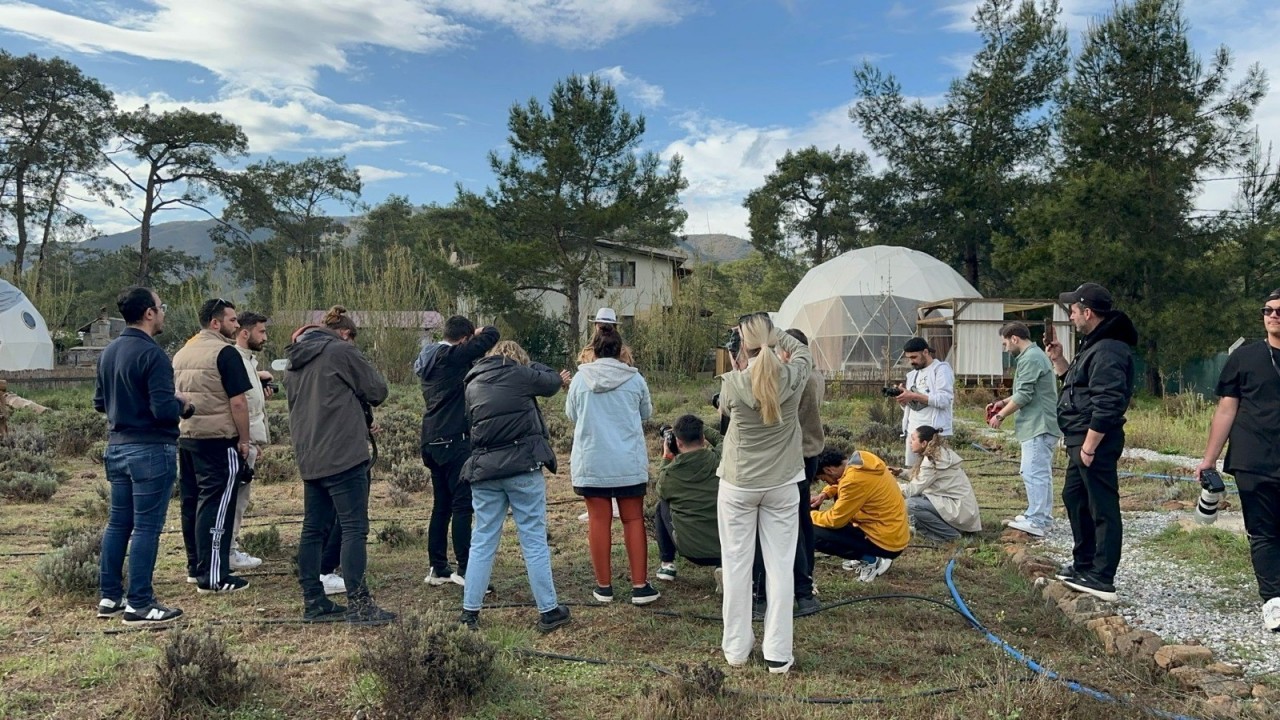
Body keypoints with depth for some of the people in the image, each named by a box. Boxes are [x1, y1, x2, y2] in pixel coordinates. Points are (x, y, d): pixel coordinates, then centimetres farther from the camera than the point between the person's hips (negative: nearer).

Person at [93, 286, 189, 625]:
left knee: (118, 522, 15)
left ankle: (109, 597, 23)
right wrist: (183, 405, -4)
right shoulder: (152, 354, -18)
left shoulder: (109, 352, 9)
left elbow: (99, 402, 16)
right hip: (151, 449, -9)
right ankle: (139, 604, 3)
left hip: (117, 447, 9)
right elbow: (164, 410, -23)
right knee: (146, 527, -2)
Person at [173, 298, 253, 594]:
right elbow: (238, 402, -15)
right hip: (218, 439, -8)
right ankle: (213, 576, -4)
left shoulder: (182, 353, 14)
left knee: (192, 502, 14)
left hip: (185, 438, 8)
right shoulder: (225, 352, -11)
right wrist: (244, 439, -8)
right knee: (216, 505, -5)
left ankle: (195, 567, 24)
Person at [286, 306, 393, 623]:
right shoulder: (342, 351, -6)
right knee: (354, 528, -6)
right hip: (343, 454, -8)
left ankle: (313, 602, 18)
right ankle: (358, 604, -7)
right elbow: (378, 391, -5)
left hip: (309, 457, 8)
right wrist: (360, 398, 16)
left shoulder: (296, 358, 16)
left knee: (314, 528, 12)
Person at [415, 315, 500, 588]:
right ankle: (465, 569, -6)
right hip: (454, 440, -9)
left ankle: (438, 568, 16)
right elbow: (492, 334, -12)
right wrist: (479, 332, 11)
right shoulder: (454, 356, -11)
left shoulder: (428, 359, 12)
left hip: (433, 440, 9)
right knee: (463, 504, -6)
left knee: (442, 506, 13)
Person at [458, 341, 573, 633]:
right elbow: (554, 381, 12)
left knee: (482, 542, 11)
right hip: (523, 467, -4)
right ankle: (548, 611, 8)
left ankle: (470, 611, 15)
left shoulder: (472, 385, 13)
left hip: (484, 469, 4)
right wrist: (528, 365, 29)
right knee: (534, 541, 2)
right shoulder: (519, 375, -2)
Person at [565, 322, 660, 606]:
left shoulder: (580, 378, -5)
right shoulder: (634, 378, -5)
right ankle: (640, 586, 10)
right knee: (633, 520, 9)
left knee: (599, 521, 8)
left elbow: (571, 415, 7)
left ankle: (604, 586, 15)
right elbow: (646, 413, 10)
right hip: (628, 462, 0)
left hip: (591, 463, 0)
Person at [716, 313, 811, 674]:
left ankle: (736, 646, 21)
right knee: (780, 566, 7)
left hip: (738, 484, -1)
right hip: (781, 484, 1)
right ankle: (778, 652, 12)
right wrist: (770, 331, 14)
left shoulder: (732, 383, -15)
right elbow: (802, 349, 12)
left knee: (737, 564, 11)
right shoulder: (793, 377, -11)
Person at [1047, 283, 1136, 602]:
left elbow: (1107, 405, -25)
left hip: (1096, 442, -12)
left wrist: (1089, 445, -23)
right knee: (1074, 497, 21)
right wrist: (1057, 359, 16)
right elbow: (1075, 382, 28)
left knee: (1102, 508, -5)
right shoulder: (1094, 345, 16)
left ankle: (1102, 579, 0)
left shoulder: (1108, 351, -19)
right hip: (1082, 439, 12)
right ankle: (1084, 564, 34)